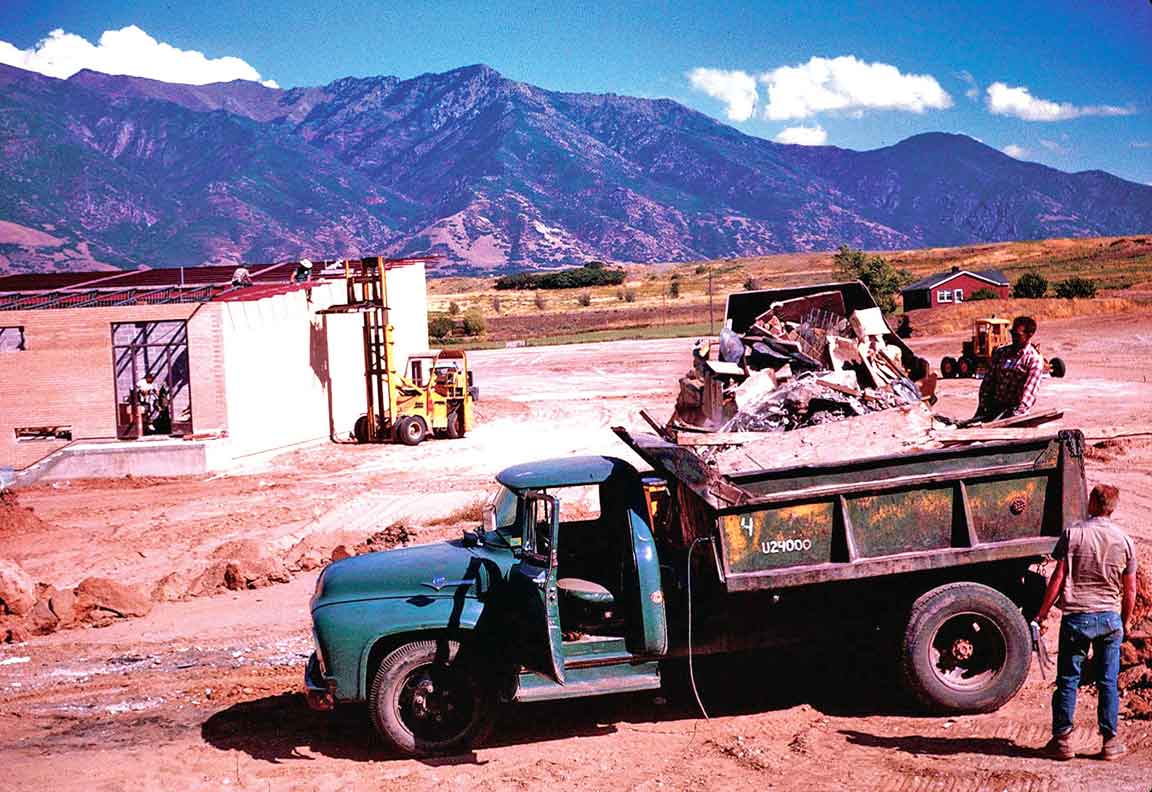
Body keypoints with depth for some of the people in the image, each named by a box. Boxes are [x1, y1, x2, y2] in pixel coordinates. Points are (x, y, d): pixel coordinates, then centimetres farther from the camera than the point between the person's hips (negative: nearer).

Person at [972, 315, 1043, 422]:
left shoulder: (1034, 359, -2)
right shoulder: (1001, 352, 13)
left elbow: (1030, 390, -14)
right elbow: (988, 380, 12)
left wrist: (1018, 412, -27)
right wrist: (982, 407, 2)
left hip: (1013, 407, -5)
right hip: (992, 404, 5)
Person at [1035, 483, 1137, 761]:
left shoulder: (1073, 534, -7)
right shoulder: (1124, 540, 2)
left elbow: (1058, 578, -9)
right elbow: (1130, 589, 6)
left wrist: (1042, 614, -3)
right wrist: (1126, 622, 21)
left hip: (1076, 616, -2)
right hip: (1110, 618, 2)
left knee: (1068, 681, 5)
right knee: (1108, 682, 9)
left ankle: (1062, 740, 8)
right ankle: (1110, 741, 13)